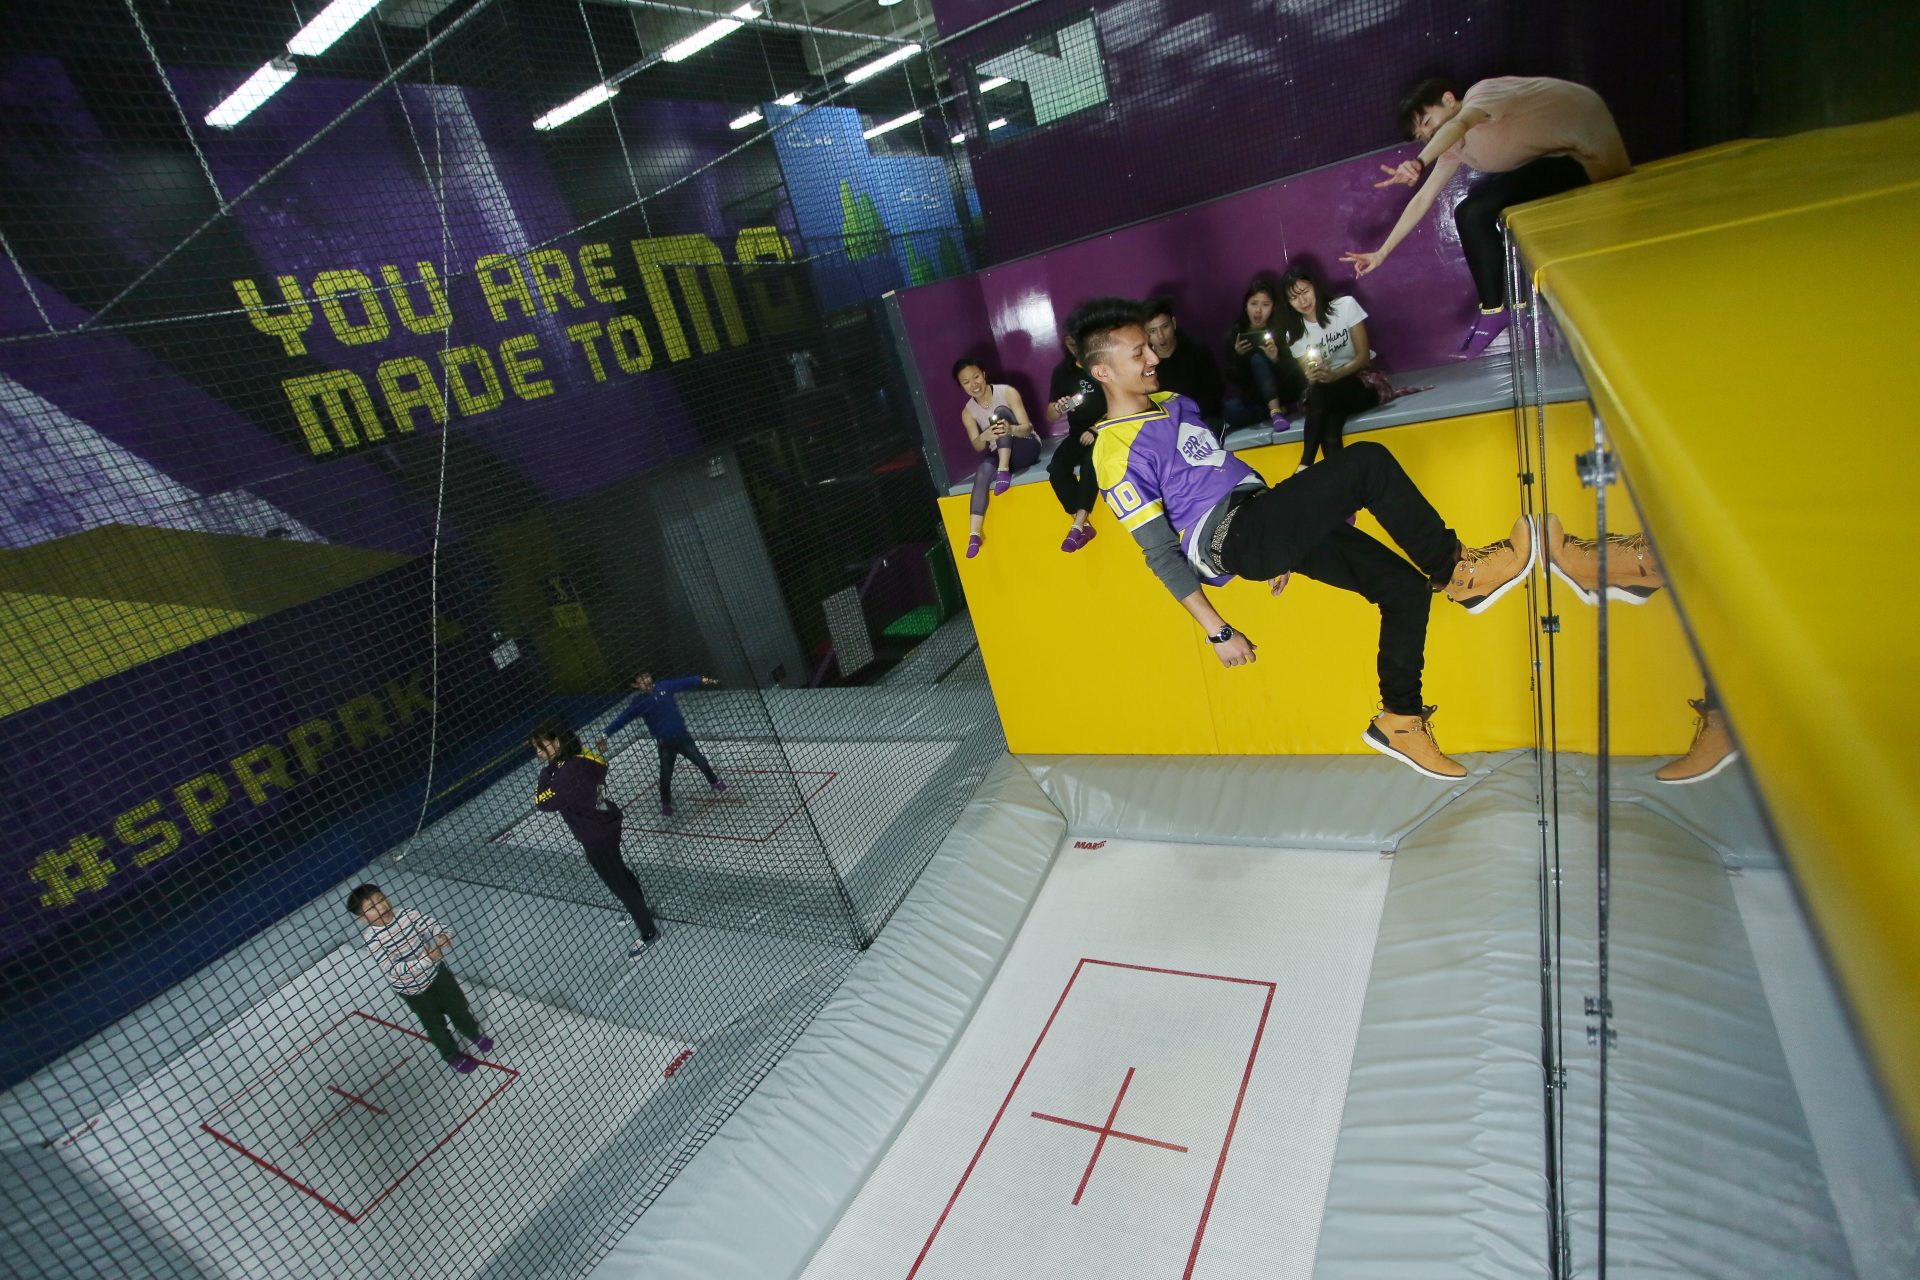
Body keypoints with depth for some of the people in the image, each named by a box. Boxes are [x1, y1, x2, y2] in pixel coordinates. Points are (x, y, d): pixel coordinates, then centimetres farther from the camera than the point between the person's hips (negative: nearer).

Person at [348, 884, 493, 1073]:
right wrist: (425, 959, -41)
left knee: (459, 1007, 21)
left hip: (437, 972, 3)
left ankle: (473, 1035, 51)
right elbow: (393, 970, -30)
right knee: (435, 1024, 16)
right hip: (413, 990, -3)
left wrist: (443, 935, -35)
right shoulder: (373, 939, -25)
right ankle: (453, 1056, 43)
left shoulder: (407, 915, -15)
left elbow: (432, 924, -12)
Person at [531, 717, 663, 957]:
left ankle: (649, 931, 23)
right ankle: (638, 903, 55)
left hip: (597, 838, -9)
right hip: (605, 826, 9)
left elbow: (542, 802, -22)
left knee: (618, 883, 8)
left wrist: (546, 771, -13)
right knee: (617, 868, 31)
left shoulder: (570, 772, -33)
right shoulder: (580, 757, -6)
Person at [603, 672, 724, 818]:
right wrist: (606, 735, -17)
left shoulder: (664, 687, -4)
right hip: (665, 743, -2)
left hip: (683, 736, 2)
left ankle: (714, 781, 41)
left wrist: (702, 680, -7)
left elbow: (684, 682, 1)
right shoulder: (638, 703, -9)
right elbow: (622, 719, -11)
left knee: (701, 762, 14)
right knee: (665, 776, 1)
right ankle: (666, 804, 26)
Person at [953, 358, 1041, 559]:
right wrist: (985, 437, -29)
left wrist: (1011, 429, -39)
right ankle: (974, 534, -43)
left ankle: (1004, 471, -35)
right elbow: (978, 447, -4)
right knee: (984, 469, -34)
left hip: (1026, 448, -2)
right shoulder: (968, 412, 0)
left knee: (1001, 411, -26)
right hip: (1001, 456, 2)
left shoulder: (1007, 392, -10)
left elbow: (1027, 428, -14)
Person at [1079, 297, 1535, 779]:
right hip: (1230, 540, -9)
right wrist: (1217, 631, -12)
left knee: (1406, 588, 2)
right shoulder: (1118, 456, -10)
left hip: (1266, 526, 9)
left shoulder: (1174, 402, 18)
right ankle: (1454, 571, -3)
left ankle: (1400, 721, 19)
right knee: (1367, 461, -21)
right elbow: (1162, 554, -12)